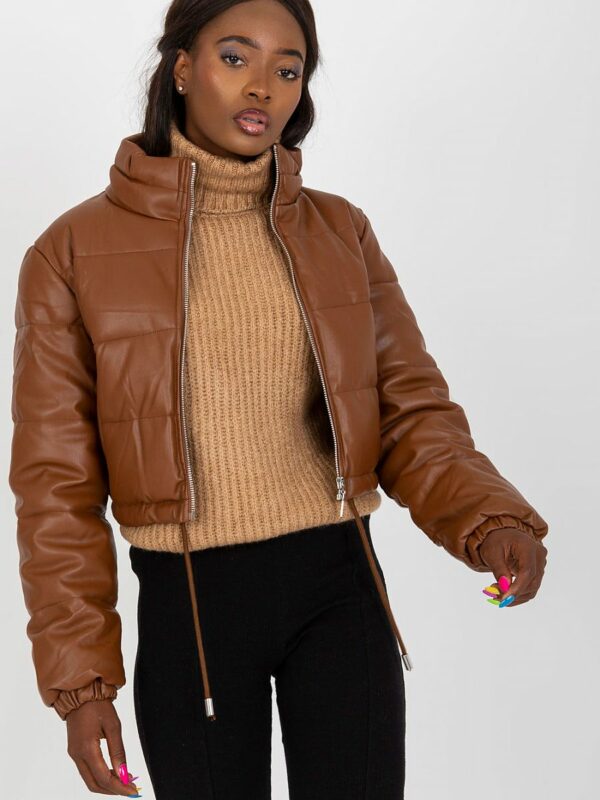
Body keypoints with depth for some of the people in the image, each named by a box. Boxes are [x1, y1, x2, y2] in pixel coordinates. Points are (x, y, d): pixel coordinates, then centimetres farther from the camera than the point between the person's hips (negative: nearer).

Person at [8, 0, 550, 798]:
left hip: (337, 586, 2)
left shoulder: (340, 231, 4)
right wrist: (78, 676, -4)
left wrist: (492, 521, -17)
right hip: (187, 607, -1)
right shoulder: (76, 251, -4)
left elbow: (411, 409, 3)